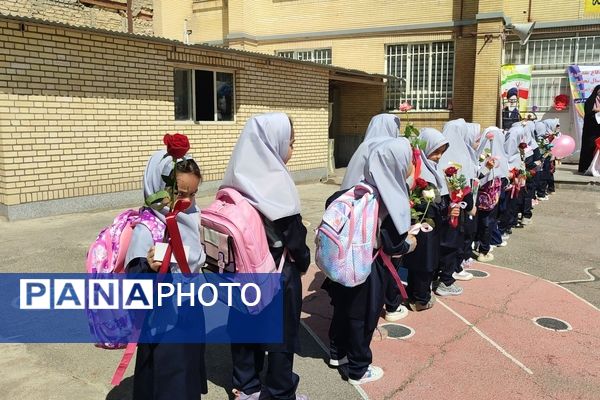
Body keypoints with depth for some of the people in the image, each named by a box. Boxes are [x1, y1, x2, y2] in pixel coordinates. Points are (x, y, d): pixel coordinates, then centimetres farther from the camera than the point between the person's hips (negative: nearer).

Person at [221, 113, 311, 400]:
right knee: (281, 333, 10)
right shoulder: (276, 182, -21)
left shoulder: (237, 179, -1)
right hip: (279, 271, -6)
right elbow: (293, 233, -17)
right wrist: (303, 262, 0)